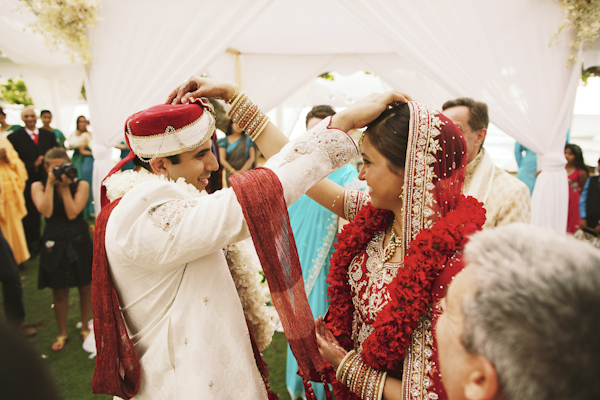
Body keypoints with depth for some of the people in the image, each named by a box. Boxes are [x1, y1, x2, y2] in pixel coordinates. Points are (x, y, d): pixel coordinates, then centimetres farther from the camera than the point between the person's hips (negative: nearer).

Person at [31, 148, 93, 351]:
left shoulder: (81, 185, -5)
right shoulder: (38, 186, -2)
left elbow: (72, 213, -16)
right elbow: (46, 211, -19)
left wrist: (65, 187, -16)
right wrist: (51, 183, -17)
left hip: (80, 242, 0)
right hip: (55, 245, 1)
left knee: (85, 287, 10)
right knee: (59, 291, 11)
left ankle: (85, 328, 31)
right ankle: (62, 332, 31)